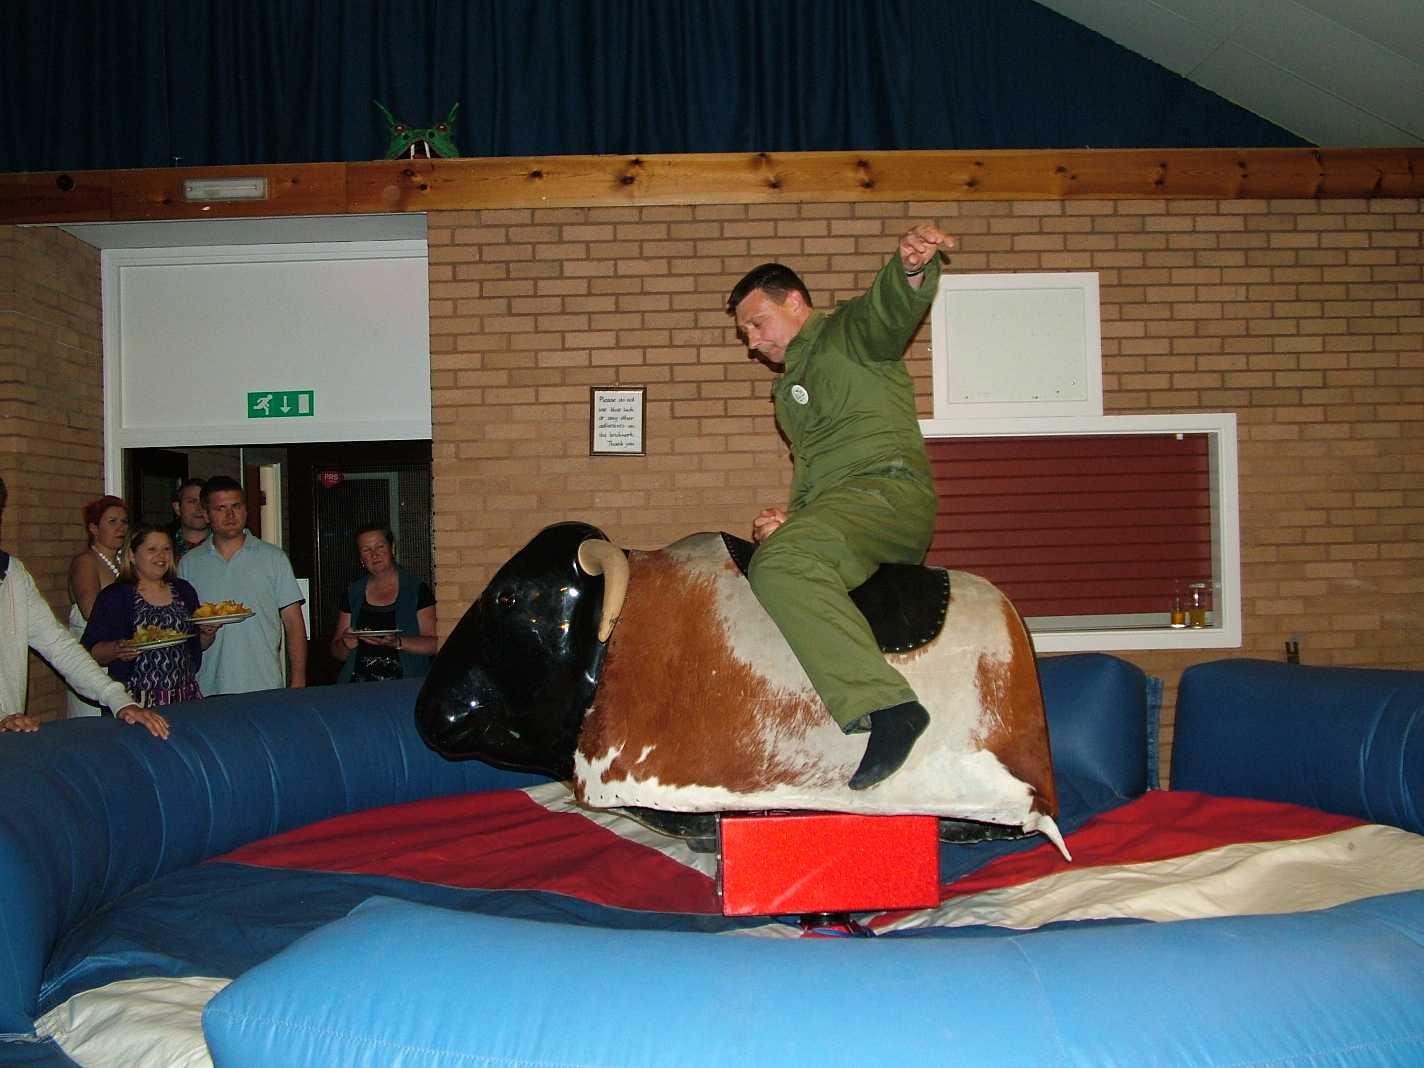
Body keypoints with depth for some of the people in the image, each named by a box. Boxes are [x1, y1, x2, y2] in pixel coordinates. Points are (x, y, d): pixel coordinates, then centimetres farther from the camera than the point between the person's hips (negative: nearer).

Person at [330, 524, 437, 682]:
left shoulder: (417, 589, 5)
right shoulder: (353, 593, 16)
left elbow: (434, 644, -2)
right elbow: (336, 651, 18)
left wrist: (397, 642, -17)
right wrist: (346, 644, -5)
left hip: (405, 685, -4)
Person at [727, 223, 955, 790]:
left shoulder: (849, 334, 4)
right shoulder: (789, 386, 31)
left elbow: (892, 307, -18)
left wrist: (913, 264, -41)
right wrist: (793, 516, 10)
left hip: (886, 491, -10)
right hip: (833, 517, 10)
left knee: (781, 564, -33)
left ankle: (886, 705, -40)